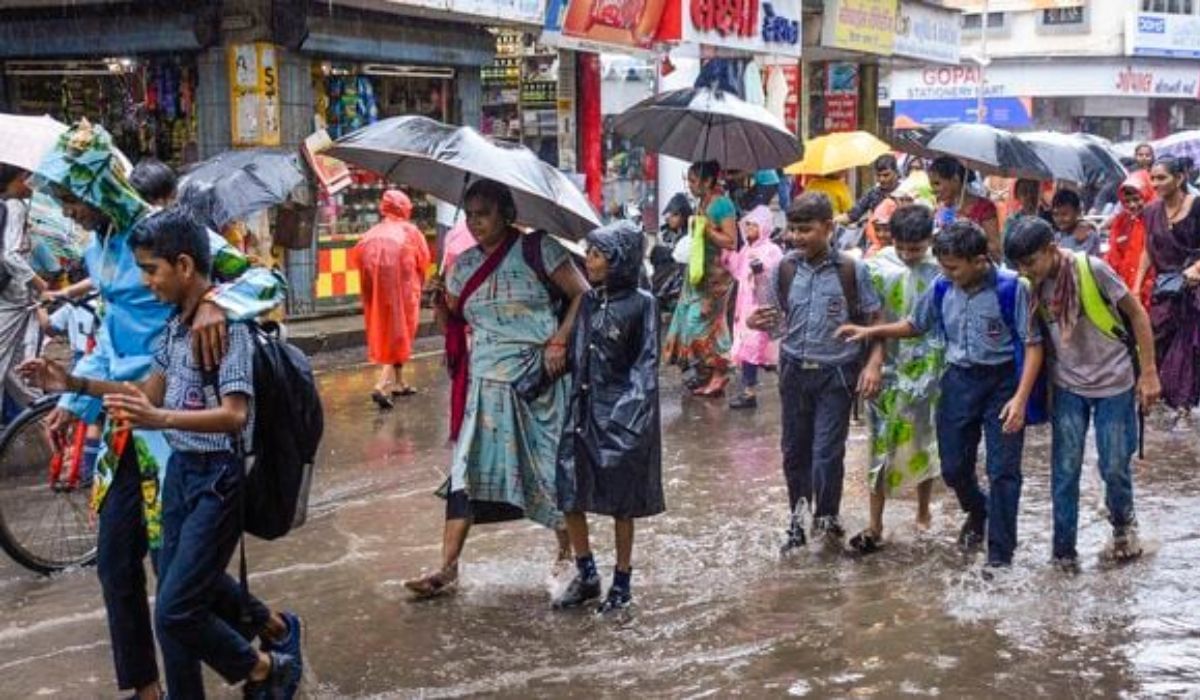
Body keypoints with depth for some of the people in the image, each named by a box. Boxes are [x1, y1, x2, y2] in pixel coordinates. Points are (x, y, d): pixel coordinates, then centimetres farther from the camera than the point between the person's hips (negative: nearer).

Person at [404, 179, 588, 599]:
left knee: (550, 463, 6)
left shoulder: (538, 249, -5)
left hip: (537, 380, -4)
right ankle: (448, 568, -3)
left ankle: (568, 547, 26)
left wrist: (559, 340, -16)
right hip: (486, 381, 4)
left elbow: (582, 295, -6)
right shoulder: (464, 264, 10)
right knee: (467, 469, -3)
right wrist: (440, 303, -7)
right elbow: (451, 326, 13)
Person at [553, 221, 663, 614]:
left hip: (621, 414, -5)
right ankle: (586, 576, 21)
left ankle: (622, 584, 18)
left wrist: (631, 411, -16)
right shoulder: (587, 301, 7)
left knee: (622, 502, 5)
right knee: (569, 495, 5)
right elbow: (573, 353, 12)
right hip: (581, 408, 5)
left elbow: (646, 363, -8)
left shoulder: (640, 304, -7)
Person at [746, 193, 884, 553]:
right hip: (794, 371, 3)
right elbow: (775, 319, 7)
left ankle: (827, 517, 19)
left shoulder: (852, 271, -8)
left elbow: (873, 321, -3)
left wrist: (874, 363, -14)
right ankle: (798, 520, 29)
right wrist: (757, 322, -15)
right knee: (795, 450, 12)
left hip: (836, 373, -3)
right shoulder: (783, 270, -1)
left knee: (826, 452, -4)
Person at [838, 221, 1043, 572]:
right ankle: (977, 512, 42)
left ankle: (1000, 553, 10)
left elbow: (1033, 345, -14)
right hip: (959, 379, 5)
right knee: (953, 466, 10)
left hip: (1002, 380, -4)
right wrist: (870, 332, 3)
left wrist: (1020, 398, -21)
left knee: (1003, 470, -2)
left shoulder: (1010, 288, -17)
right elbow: (915, 325, 14)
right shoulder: (942, 287, -3)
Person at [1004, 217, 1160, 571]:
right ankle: (1064, 549, 13)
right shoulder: (1033, 287, -7)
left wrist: (1149, 372, -10)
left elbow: (1137, 313, -11)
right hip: (1068, 387, 3)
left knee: (1115, 467, 5)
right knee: (1064, 471, 2)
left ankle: (1123, 523, 35)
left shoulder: (1091, 269, -20)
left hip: (1113, 383, -3)